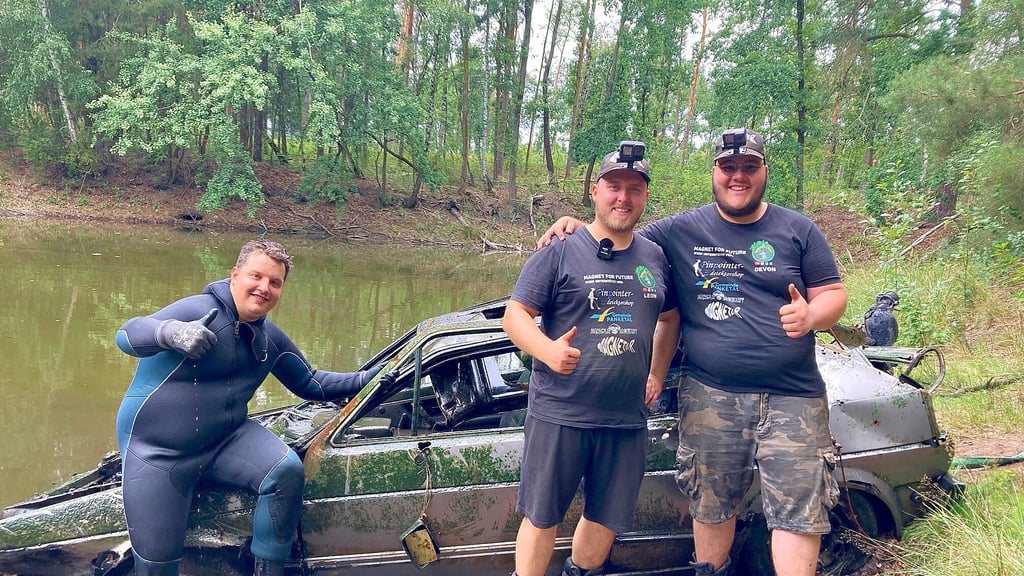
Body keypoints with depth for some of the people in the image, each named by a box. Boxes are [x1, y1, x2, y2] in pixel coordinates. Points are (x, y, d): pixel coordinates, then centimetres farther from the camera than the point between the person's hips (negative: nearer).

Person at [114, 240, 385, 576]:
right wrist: (171, 331, -47)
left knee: (288, 471, -22)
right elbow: (126, 334, -26)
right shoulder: (201, 311, -16)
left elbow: (310, 384, 19)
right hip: (157, 450, -5)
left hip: (224, 440, 5)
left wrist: (367, 379, 9)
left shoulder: (271, 340, 6)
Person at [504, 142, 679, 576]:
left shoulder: (655, 258, 10)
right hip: (559, 415, -4)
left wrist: (658, 373, 17)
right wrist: (548, 350, -26)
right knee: (542, 518, 5)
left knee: (606, 520, 14)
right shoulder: (560, 251, -5)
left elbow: (669, 318, 26)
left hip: (627, 421, 5)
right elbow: (514, 316, -8)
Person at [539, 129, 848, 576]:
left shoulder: (797, 231, 6)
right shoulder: (680, 231, 6)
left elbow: (834, 294, 6)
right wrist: (578, 229, -4)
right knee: (711, 505, 11)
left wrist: (811, 315, -16)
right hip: (709, 397, 1)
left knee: (799, 513, -1)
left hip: (792, 397, 0)